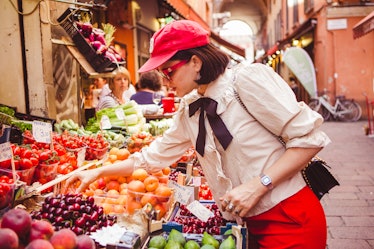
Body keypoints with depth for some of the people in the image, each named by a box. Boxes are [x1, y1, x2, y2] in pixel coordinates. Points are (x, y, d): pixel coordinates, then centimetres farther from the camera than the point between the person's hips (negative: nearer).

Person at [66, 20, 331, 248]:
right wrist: (97, 172, 12)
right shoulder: (189, 110, 4)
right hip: (251, 222, 6)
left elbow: (309, 138, -16)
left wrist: (258, 185, -22)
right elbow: (153, 156, 13)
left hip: (290, 217, -6)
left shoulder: (248, 78, -16)